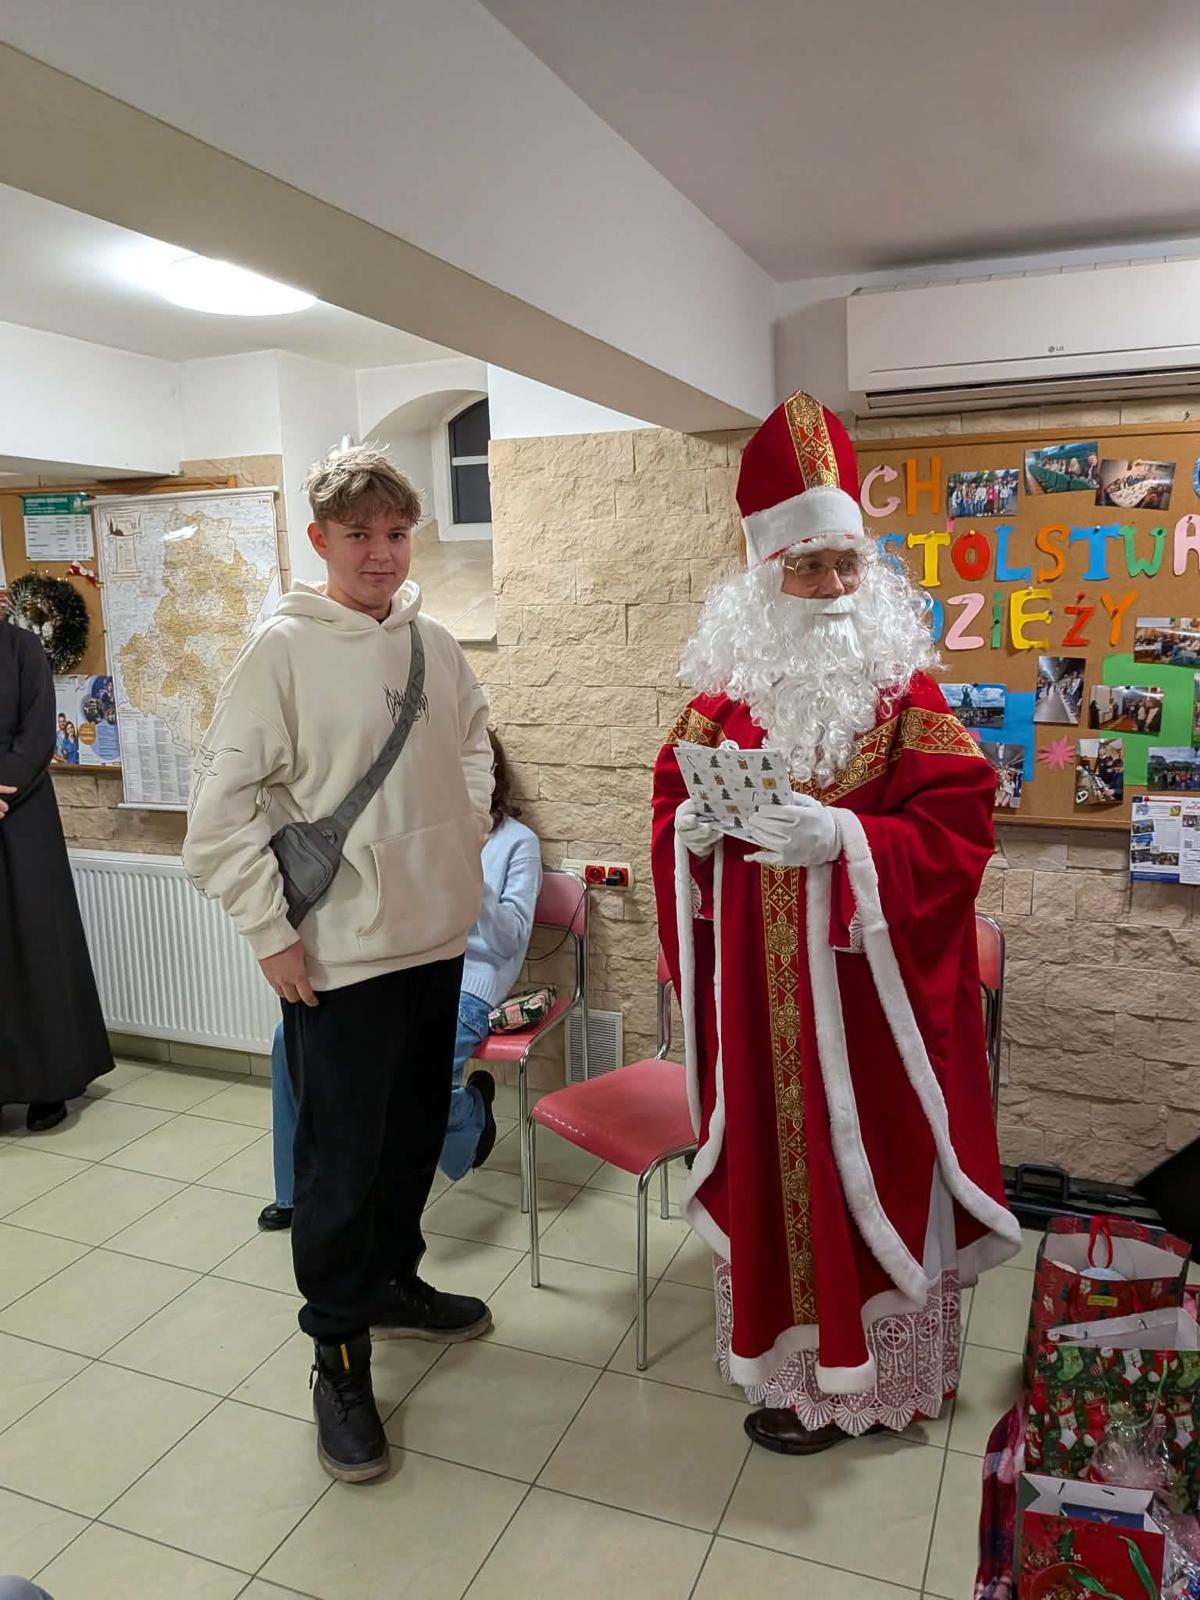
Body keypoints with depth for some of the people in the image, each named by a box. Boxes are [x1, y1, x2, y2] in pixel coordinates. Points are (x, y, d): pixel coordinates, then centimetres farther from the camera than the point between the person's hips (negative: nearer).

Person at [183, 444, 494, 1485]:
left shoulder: (432, 641, 4)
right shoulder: (284, 649, -12)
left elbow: (473, 732, 24)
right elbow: (221, 809, -13)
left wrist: (471, 819, 12)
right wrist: (270, 933, -14)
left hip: (438, 934, 6)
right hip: (339, 955, -6)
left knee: (417, 1132, 20)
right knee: (340, 1161, 5)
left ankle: (392, 1282, 44)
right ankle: (339, 1357, 25)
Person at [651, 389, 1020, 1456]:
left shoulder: (906, 692, -4)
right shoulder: (728, 689, 4)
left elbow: (957, 829, -11)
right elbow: (674, 809, 10)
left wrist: (842, 836, -24)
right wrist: (697, 824, -13)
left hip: (868, 977, -2)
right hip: (759, 980, 3)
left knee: (869, 1160, 7)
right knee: (770, 1157, 11)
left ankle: (860, 1373, 29)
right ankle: (789, 1351, 33)